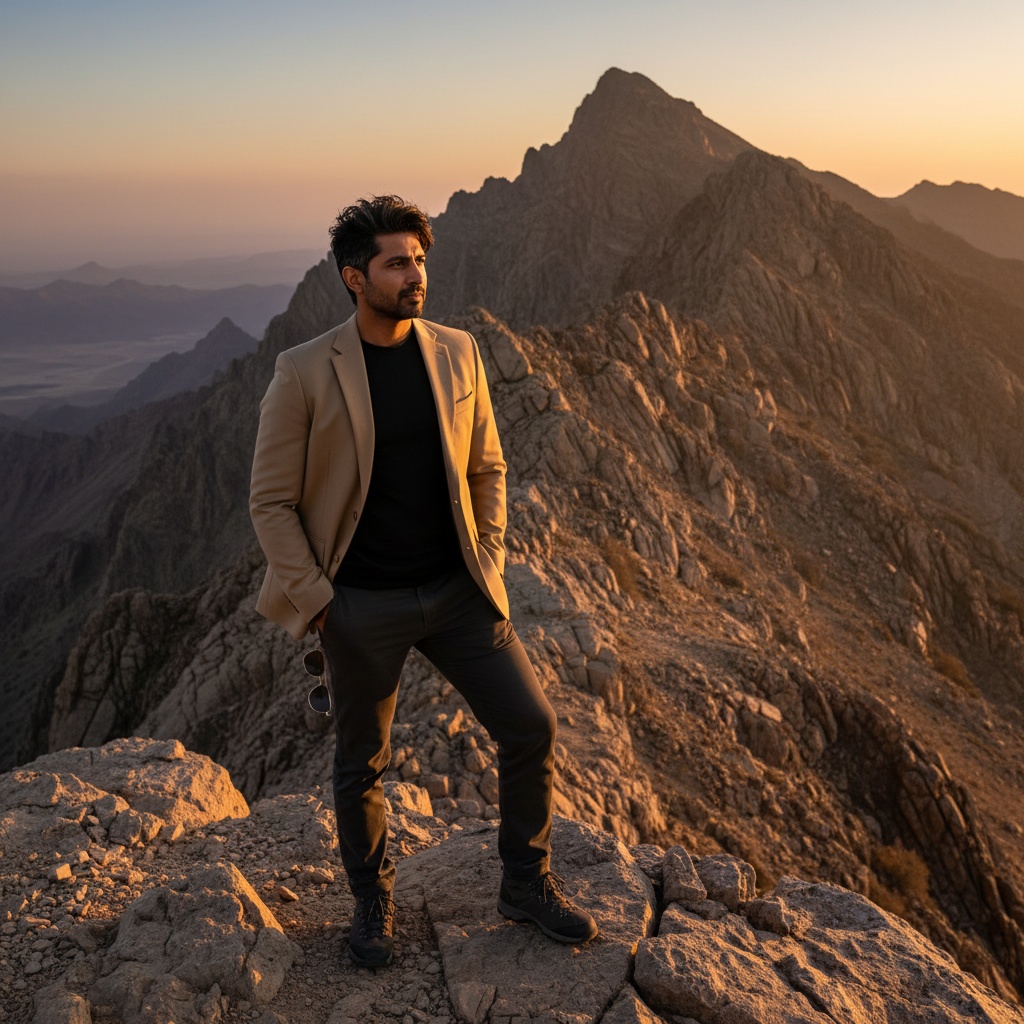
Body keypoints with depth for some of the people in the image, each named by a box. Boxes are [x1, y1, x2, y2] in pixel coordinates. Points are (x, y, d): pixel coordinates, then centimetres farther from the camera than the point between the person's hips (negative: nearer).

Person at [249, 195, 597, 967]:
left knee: (531, 727, 3)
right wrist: (313, 600, -10)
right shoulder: (304, 373, -11)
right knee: (363, 765, 13)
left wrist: (490, 566, 1)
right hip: (361, 607, -3)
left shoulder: (457, 353, 0)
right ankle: (373, 901, 39)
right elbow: (272, 500, -6)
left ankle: (528, 884, 27)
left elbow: (487, 468, 9)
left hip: (456, 592, 3)